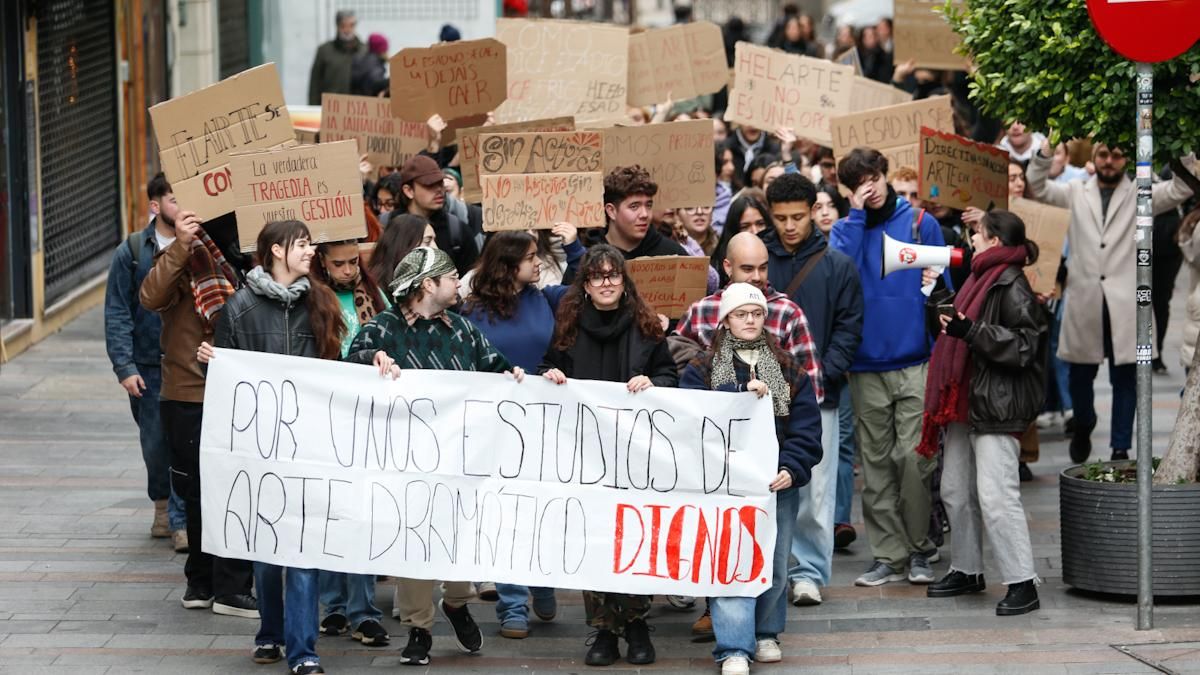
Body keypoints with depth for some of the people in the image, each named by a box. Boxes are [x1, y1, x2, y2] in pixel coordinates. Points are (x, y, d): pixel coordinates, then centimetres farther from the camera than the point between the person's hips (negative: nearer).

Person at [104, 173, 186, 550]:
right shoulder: (132, 253, 1)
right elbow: (117, 315, 1)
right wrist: (124, 367, -7)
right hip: (149, 367, 1)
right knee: (155, 443, 9)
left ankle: (182, 518, 1)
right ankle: (162, 503, 32)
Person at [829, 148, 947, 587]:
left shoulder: (920, 222, 4)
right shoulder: (846, 229, 9)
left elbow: (942, 283, 10)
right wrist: (857, 215, -9)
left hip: (915, 361, -2)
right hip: (866, 365, 2)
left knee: (913, 457, -8)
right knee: (876, 465, 6)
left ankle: (919, 550, 6)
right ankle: (889, 555, 12)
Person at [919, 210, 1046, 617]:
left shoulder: (1012, 286, -13)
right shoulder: (981, 278, 16)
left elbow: (1024, 345, -20)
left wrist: (970, 331, -26)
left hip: (996, 408, -10)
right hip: (965, 402, 10)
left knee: (995, 495, -13)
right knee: (956, 491, 15)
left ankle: (1022, 583, -10)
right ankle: (967, 571, 27)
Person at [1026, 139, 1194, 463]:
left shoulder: (1140, 195, 6)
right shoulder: (1076, 193, 11)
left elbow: (1180, 190, -6)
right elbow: (1037, 187, -1)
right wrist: (1046, 150, -16)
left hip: (1124, 302, -1)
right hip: (1085, 300, 2)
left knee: (1125, 378, 0)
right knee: (1080, 375, 10)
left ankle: (1121, 448, 5)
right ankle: (1084, 426, 37)